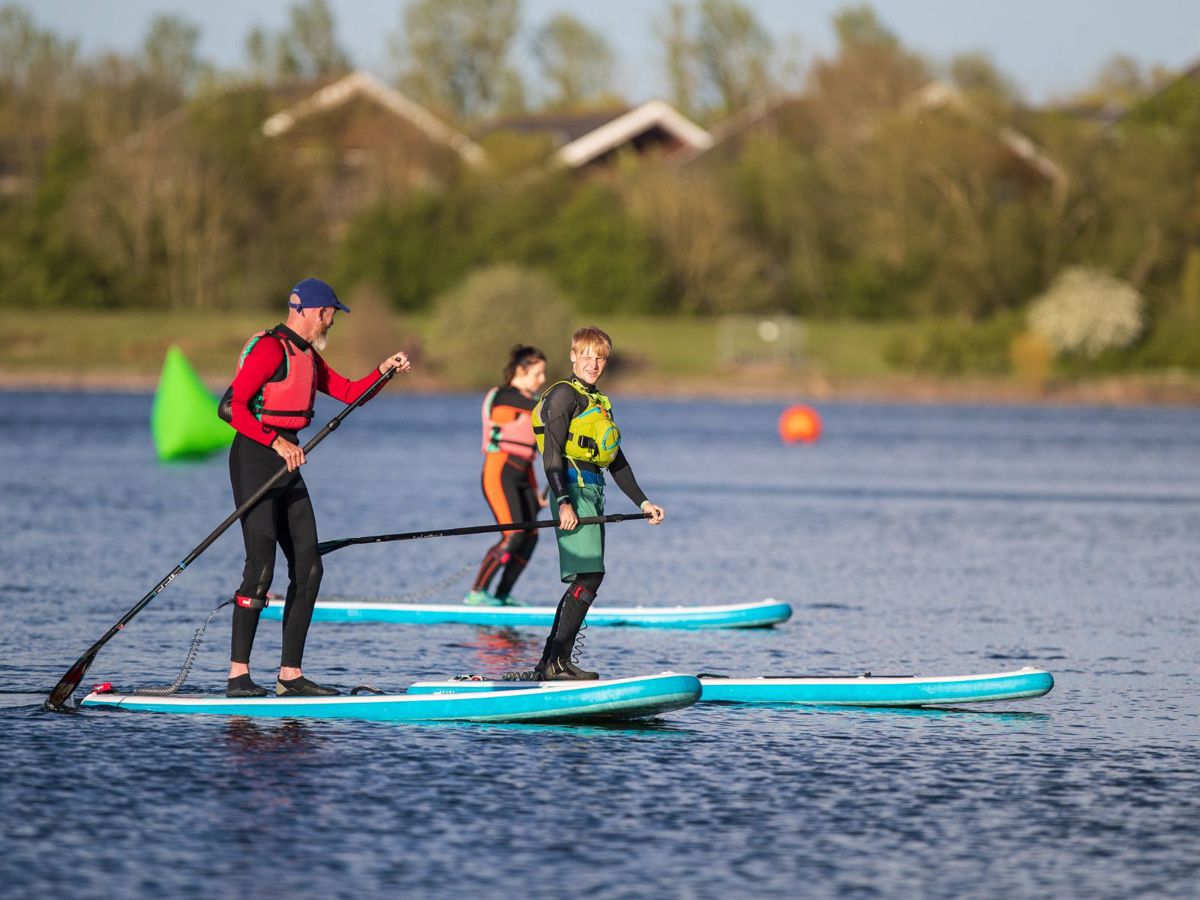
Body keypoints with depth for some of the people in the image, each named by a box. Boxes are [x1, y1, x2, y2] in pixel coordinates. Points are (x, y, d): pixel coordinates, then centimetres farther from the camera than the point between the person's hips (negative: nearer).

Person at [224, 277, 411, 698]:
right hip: (254, 459, -10)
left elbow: (349, 392, 23)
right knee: (260, 566, -15)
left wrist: (383, 370, 7)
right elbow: (233, 408, -20)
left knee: (308, 568, 6)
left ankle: (290, 675, 9)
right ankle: (238, 675, -13)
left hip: (286, 463, 10)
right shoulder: (270, 349, -13)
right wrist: (276, 441, -26)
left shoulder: (306, 356, 18)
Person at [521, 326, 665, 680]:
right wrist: (563, 503, -23)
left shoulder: (598, 402, 24)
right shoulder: (565, 395, -5)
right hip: (573, 488, -10)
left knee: (582, 583, 7)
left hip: (592, 492, 10)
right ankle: (559, 662, -21)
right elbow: (552, 453, -14)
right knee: (589, 576, -18)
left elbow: (616, 460, 28)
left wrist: (643, 502, 23)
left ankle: (547, 664, 8)